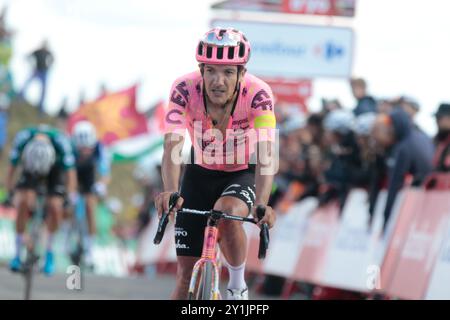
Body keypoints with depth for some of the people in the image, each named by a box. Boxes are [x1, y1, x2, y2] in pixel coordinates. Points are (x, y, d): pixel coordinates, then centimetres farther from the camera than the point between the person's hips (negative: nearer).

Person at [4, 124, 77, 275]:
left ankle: (49, 251, 7)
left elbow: (70, 172, -28)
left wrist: (71, 199, -33)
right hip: (30, 167, 1)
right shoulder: (22, 139, -36)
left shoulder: (61, 142, -39)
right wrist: (9, 193, -23)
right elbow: (12, 166, -22)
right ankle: (18, 254, -9)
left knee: (55, 207, -17)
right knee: (23, 202, -20)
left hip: (55, 169, -1)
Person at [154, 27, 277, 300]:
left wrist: (261, 205, -55)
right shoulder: (185, 89, -27)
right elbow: (172, 147, -36)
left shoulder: (258, 94, -29)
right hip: (201, 173, 2)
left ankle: (238, 286, -10)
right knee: (187, 275, -3)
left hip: (244, 174, -1)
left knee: (227, 212, -35)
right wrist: (170, 192, -55)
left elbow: (267, 155, -38)